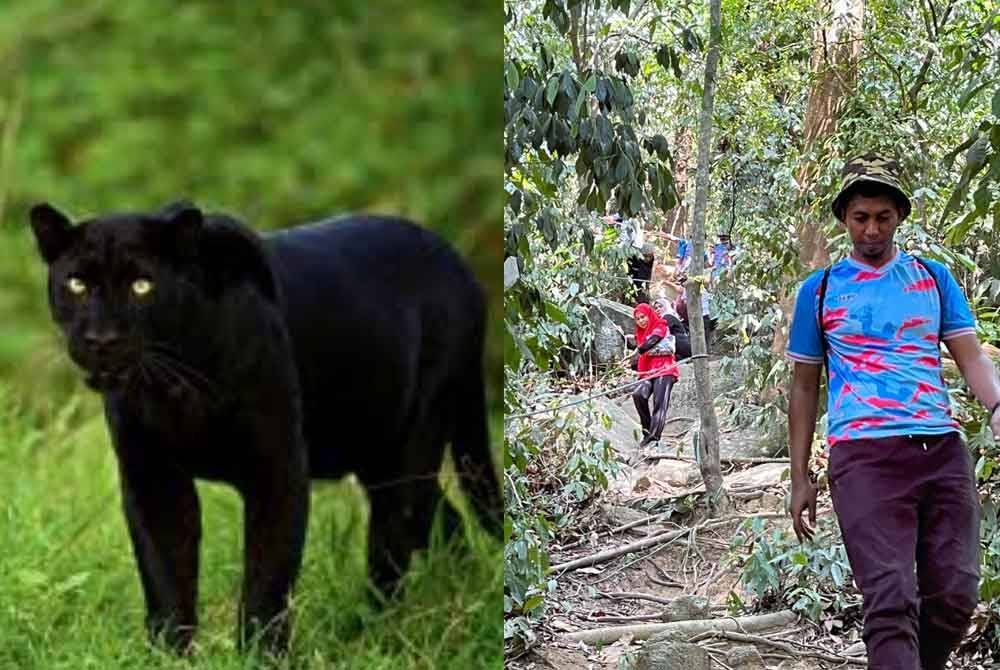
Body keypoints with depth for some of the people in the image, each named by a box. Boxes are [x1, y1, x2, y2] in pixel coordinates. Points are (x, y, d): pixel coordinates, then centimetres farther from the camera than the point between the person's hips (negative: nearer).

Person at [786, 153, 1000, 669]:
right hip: (864, 454, -2)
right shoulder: (820, 290, 12)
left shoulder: (933, 278, 15)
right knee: (890, 601, -15)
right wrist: (799, 480, 11)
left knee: (955, 597, -2)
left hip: (942, 450, 3)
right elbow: (804, 388, 16)